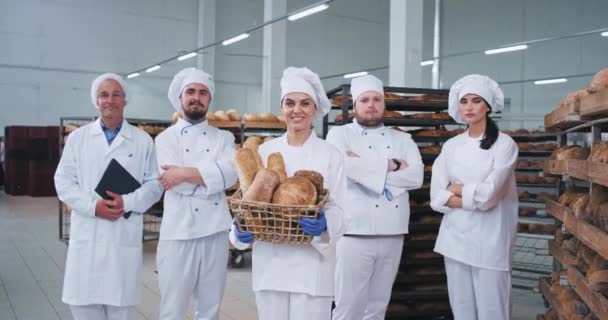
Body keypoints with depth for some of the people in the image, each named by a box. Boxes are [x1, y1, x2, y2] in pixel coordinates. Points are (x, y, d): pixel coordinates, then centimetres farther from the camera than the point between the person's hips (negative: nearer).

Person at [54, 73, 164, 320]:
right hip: (86, 235, 1)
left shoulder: (143, 140, 6)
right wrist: (93, 206, -11)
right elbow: (64, 181, 4)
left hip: (125, 235, -1)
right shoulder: (77, 137, 9)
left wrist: (127, 202, -14)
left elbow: (154, 184, 3)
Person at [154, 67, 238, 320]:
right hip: (178, 233, -2)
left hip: (215, 231, 2)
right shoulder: (166, 138, 6)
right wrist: (211, 176, -7)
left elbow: (230, 174, -9)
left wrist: (185, 173, -13)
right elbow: (181, 181, -11)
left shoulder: (223, 138, 11)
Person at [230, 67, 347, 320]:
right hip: (269, 262, 2)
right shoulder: (264, 152, 4)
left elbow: (339, 210, -3)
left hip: (312, 262, -2)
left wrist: (324, 225, -24)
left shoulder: (330, 155, -1)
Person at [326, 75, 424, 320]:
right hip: (355, 233, -4)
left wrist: (366, 167, -10)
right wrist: (391, 166, -7)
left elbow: (416, 177, -3)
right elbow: (345, 166, -18)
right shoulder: (339, 134, 3)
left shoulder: (403, 139, 13)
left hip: (392, 234, 4)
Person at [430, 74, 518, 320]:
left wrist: (456, 189, -2)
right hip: (455, 237, 4)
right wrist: (474, 198, -12)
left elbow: (488, 194, -15)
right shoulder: (451, 146, 7)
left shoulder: (504, 144, -5)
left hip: (489, 240, -4)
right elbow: (437, 198, -1)